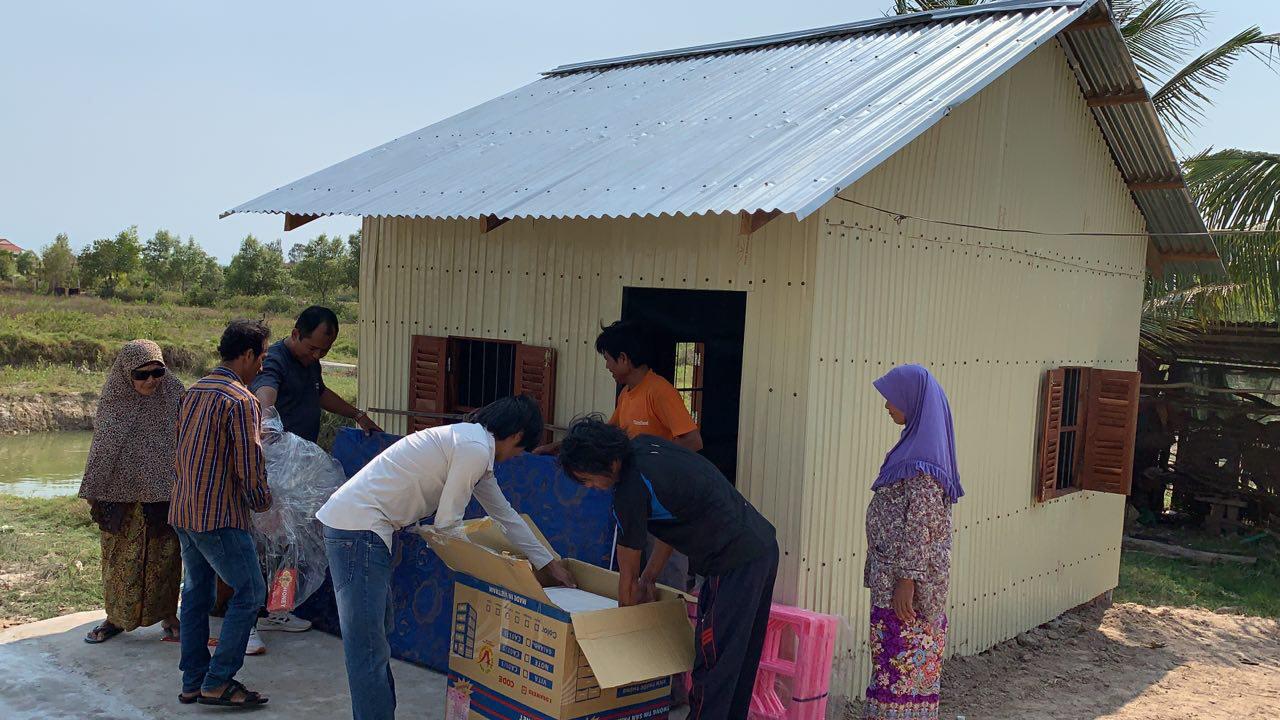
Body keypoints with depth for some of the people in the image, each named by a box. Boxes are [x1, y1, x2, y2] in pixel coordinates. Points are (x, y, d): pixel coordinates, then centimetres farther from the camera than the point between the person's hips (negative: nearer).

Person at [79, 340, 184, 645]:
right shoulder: (113, 400, -2)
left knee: (164, 558, 7)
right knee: (121, 559, 12)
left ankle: (167, 615, 22)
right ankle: (117, 617, 28)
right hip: (121, 495, 2)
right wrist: (95, 495, 7)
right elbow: (100, 450, 6)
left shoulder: (173, 394, -6)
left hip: (162, 495, -2)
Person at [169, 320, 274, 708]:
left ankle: (192, 682, 21)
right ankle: (218, 682, 1)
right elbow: (250, 467, -16)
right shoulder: (241, 400, -16)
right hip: (219, 516, -9)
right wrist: (262, 502, 1)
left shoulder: (194, 391, 11)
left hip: (183, 511, 9)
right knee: (249, 592, 0)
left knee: (196, 594, 16)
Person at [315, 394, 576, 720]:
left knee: (377, 631, 19)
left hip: (356, 523, 11)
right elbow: (447, 523, -12)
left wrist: (549, 563, 29)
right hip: (357, 525, -11)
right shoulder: (475, 448, -15)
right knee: (368, 648, -8)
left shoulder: (473, 441, 17)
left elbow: (505, 515, 24)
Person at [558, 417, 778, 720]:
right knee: (741, 660, 17)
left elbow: (628, 576, -5)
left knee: (713, 664, -2)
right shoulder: (646, 445, 6)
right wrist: (650, 576, 15)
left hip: (736, 564, -10)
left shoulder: (631, 493, -19)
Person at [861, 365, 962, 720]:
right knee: (909, 663, 15)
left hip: (906, 580, -10)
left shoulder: (922, 455, -18)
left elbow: (921, 525, -21)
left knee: (900, 663, -2)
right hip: (892, 574, 10)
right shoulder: (917, 444, 12)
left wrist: (907, 582, -20)